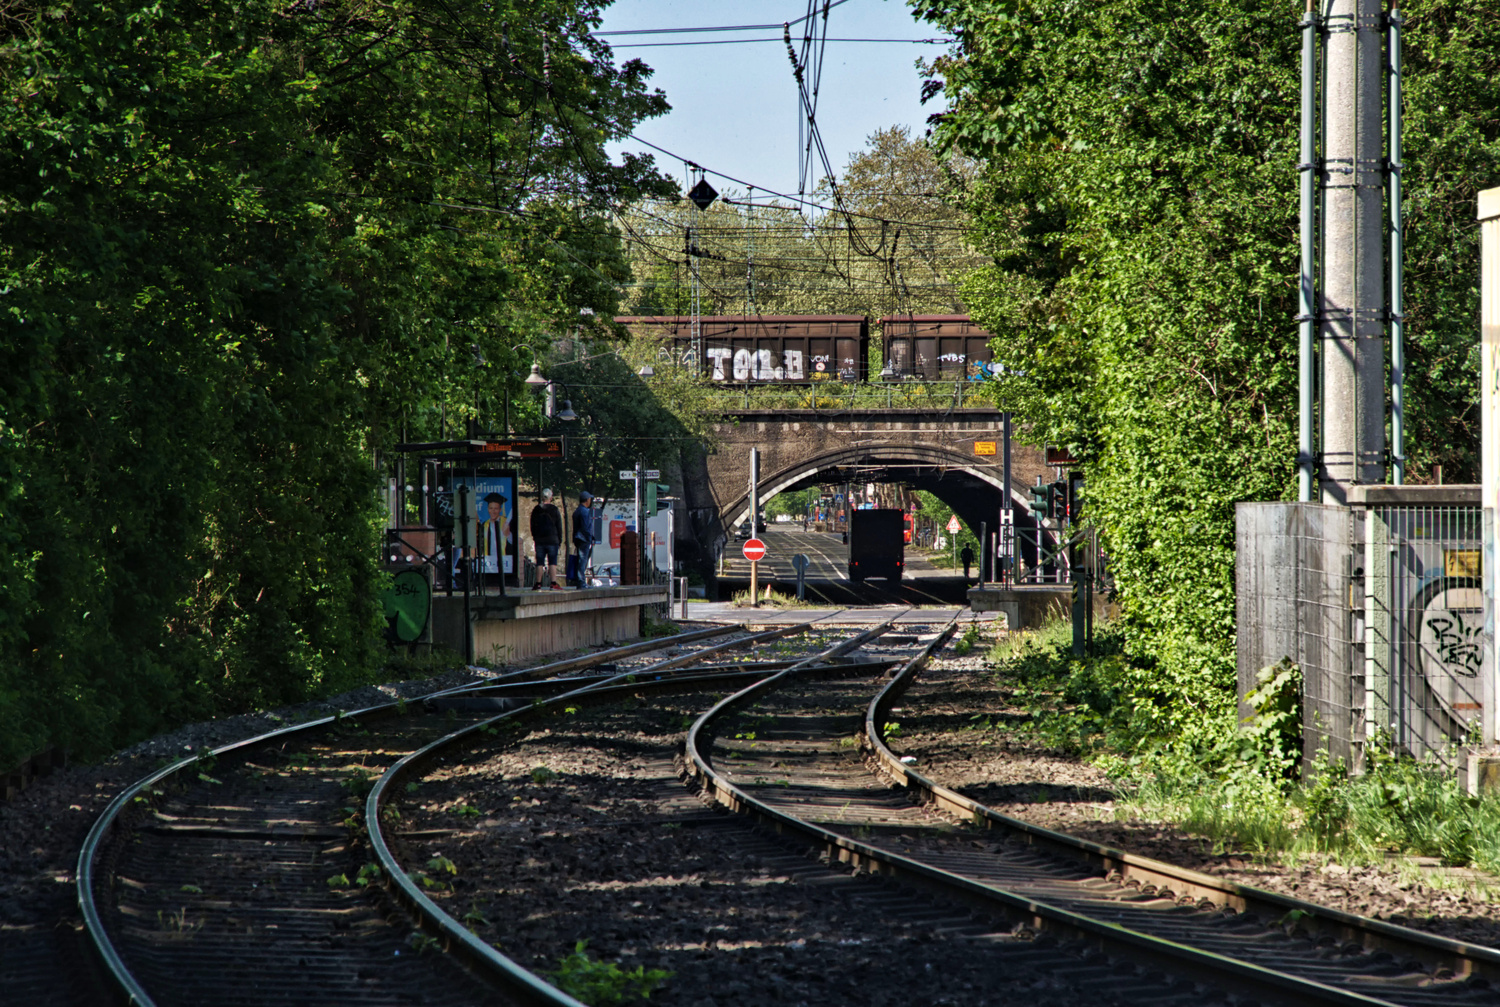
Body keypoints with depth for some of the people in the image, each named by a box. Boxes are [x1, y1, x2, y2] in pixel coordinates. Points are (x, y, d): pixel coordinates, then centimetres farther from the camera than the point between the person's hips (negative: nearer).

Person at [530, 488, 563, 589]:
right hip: (552, 539, -3)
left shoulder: (536, 510, 4)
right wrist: (560, 539, 7)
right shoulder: (554, 510, -4)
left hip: (539, 540, 3)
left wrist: (535, 537, 18)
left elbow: (532, 526, 11)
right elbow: (559, 526, -1)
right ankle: (553, 583, -9)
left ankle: (538, 584, 2)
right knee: (552, 562, -2)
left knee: (539, 562, 4)